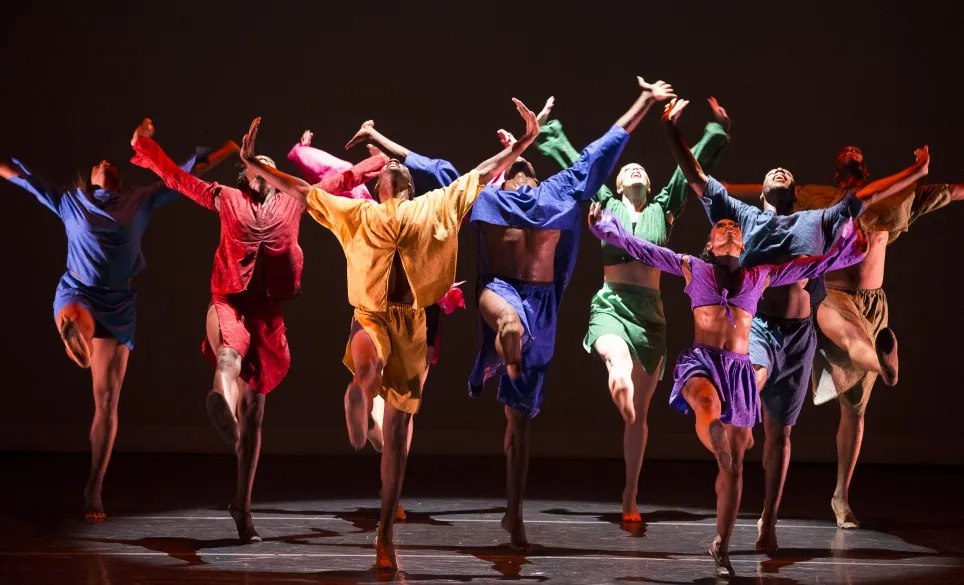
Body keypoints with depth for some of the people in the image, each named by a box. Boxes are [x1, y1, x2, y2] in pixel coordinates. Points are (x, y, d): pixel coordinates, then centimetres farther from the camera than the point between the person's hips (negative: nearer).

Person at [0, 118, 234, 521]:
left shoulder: (139, 202, 12)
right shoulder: (71, 202, 11)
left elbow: (183, 175, 15)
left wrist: (228, 151, 17)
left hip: (118, 303, -1)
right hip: (77, 291, 1)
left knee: (107, 401, -4)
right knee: (74, 321, -42)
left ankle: (94, 490, 0)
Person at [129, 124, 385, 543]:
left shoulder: (293, 203, 17)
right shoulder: (227, 199, 13)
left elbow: (342, 181, 27)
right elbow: (178, 178, 16)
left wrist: (379, 161, 31)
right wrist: (146, 149, 14)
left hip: (268, 312, 3)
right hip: (230, 303, -3)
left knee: (255, 412, 6)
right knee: (229, 355, -39)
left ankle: (242, 506, 11)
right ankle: (225, 404, -75)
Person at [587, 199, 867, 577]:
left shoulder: (760, 276, 16)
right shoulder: (692, 268, 12)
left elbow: (817, 264, 19)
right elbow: (640, 248, 12)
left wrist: (849, 245, 16)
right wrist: (608, 228, 8)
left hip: (739, 370, 2)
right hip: (700, 360, -2)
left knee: (735, 465, 1)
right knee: (708, 404, -43)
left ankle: (721, 546, 9)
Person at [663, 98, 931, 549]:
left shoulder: (817, 221, 19)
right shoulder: (746, 217, 15)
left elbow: (867, 196, 21)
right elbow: (697, 179, 12)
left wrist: (917, 172, 20)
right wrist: (673, 134, 4)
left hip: (798, 335, 2)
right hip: (753, 326, -2)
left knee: (779, 430, 5)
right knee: (749, 382, -39)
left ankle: (768, 522, 10)